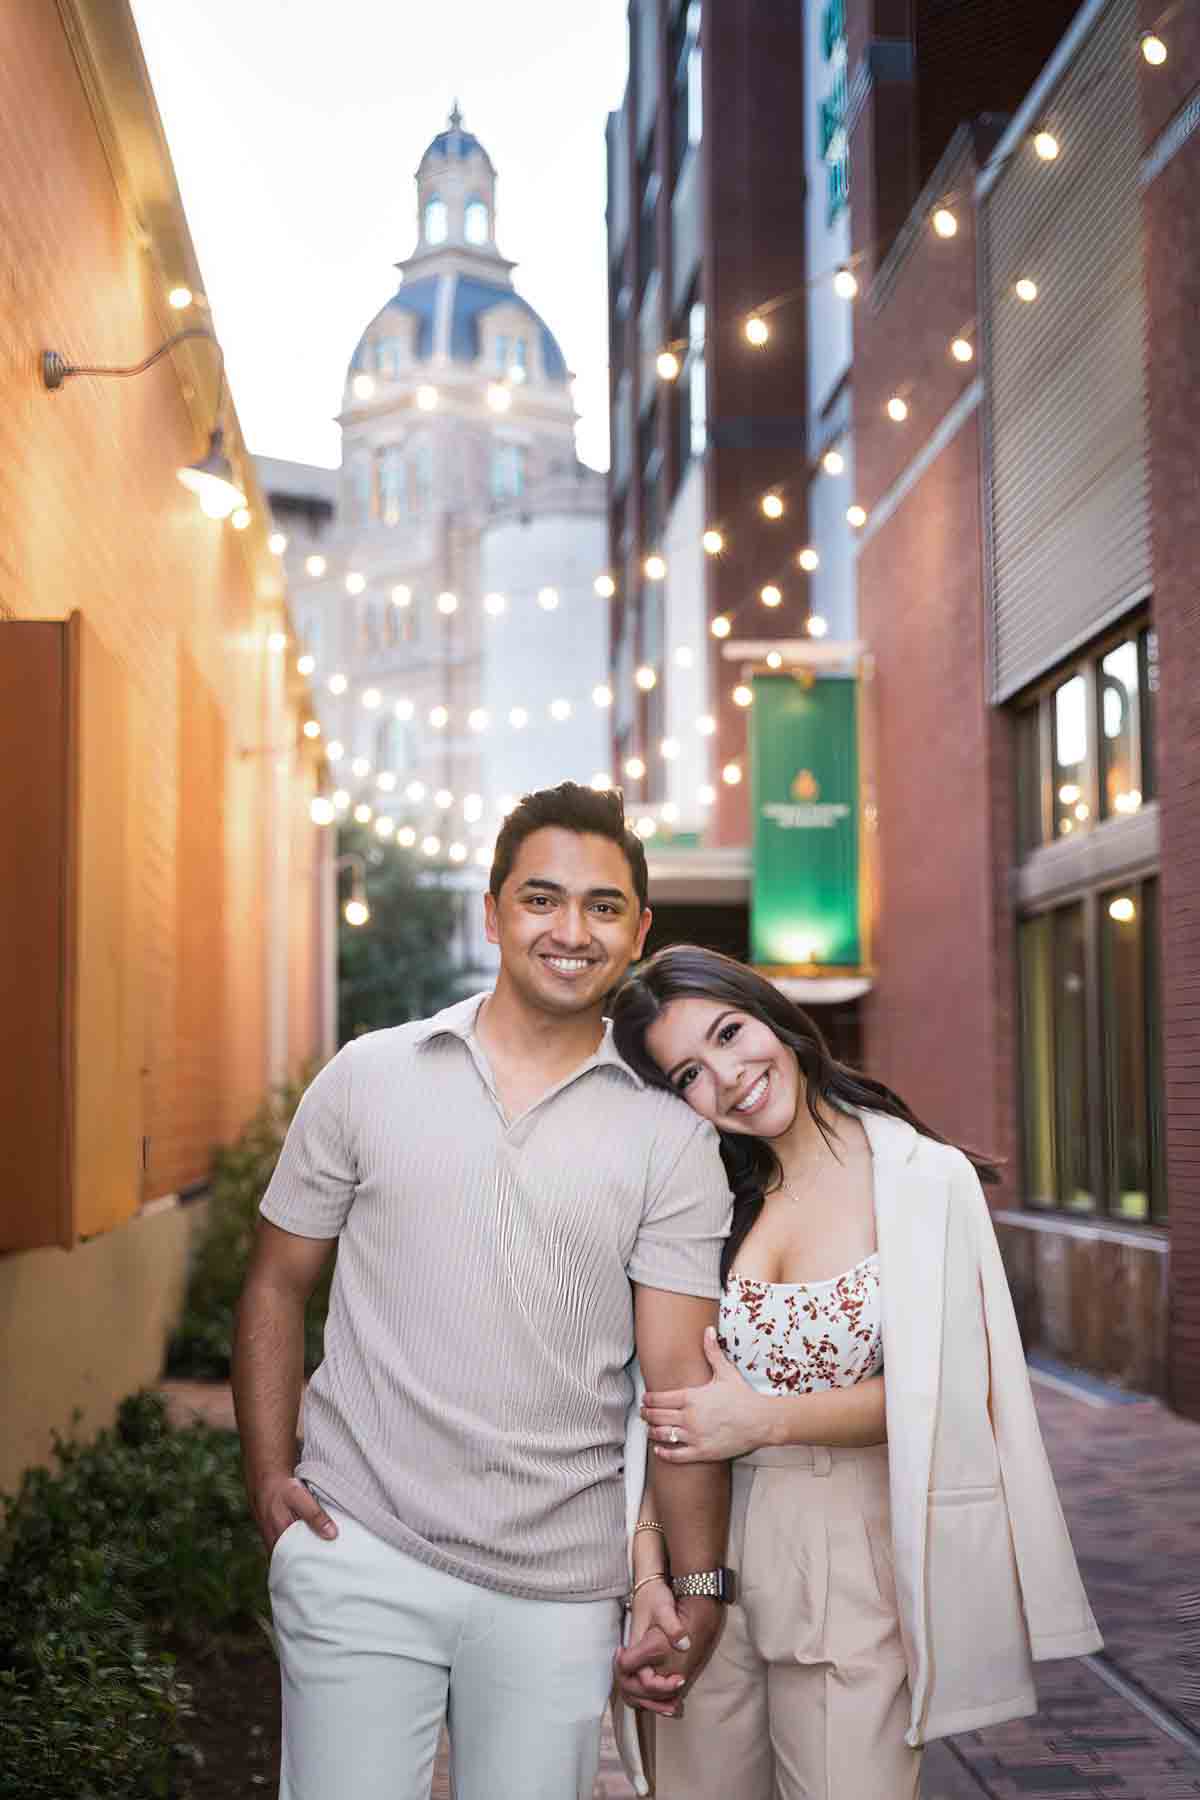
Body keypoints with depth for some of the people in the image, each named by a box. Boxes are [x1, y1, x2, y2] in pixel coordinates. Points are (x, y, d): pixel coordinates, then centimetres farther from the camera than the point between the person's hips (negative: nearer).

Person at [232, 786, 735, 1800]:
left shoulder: (670, 1138, 1)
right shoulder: (369, 1077, 3)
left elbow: (680, 1373, -1)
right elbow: (277, 1286, 9)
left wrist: (701, 1587, -5)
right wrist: (268, 1475, -1)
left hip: (560, 1587, 1)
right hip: (361, 1554, 0)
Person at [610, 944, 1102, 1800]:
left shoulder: (925, 1180, -6)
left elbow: (939, 1390, -8)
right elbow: (670, 1400, 3)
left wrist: (764, 1420, -16)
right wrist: (649, 1568, -8)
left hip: (853, 1561, -3)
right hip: (706, 1560, 3)